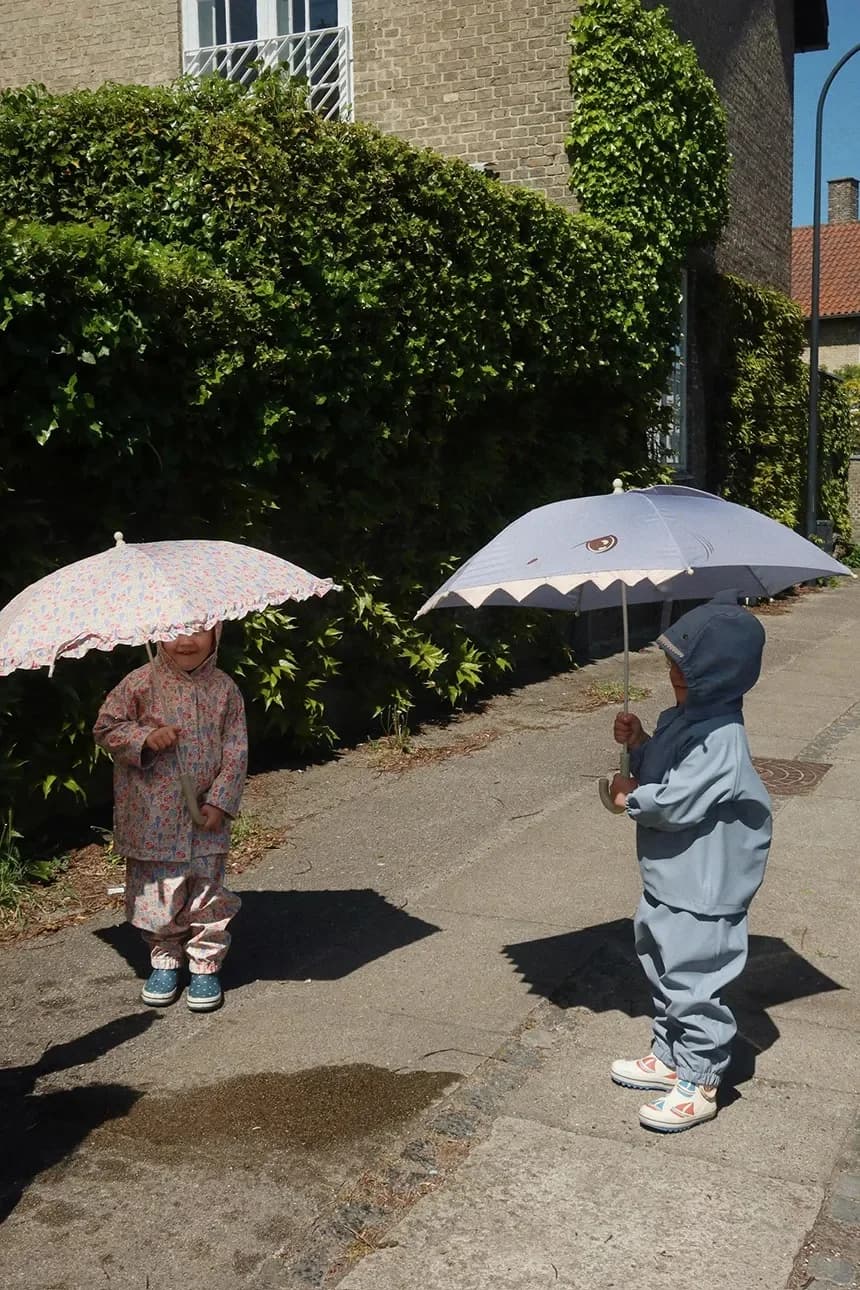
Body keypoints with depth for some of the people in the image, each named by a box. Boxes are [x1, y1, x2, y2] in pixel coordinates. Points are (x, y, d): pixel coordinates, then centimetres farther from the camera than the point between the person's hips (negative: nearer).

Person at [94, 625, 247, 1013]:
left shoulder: (224, 688, -1)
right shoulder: (141, 683, -6)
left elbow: (236, 750, 0)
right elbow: (106, 728, -3)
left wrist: (220, 801, -8)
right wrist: (145, 738, -20)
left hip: (206, 819, 1)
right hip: (152, 820, -1)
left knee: (208, 896, 7)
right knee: (158, 895, 8)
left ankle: (206, 965, 23)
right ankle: (165, 959, 29)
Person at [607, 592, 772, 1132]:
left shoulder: (722, 741, -26)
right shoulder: (681, 718, 4)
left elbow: (674, 802, -29)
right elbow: (659, 772, 16)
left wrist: (630, 795, -11)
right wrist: (638, 742, -1)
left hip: (701, 895, -10)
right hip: (668, 882, 10)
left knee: (694, 987, 4)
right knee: (665, 976, 23)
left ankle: (699, 1085, 19)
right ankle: (668, 1057, 40)